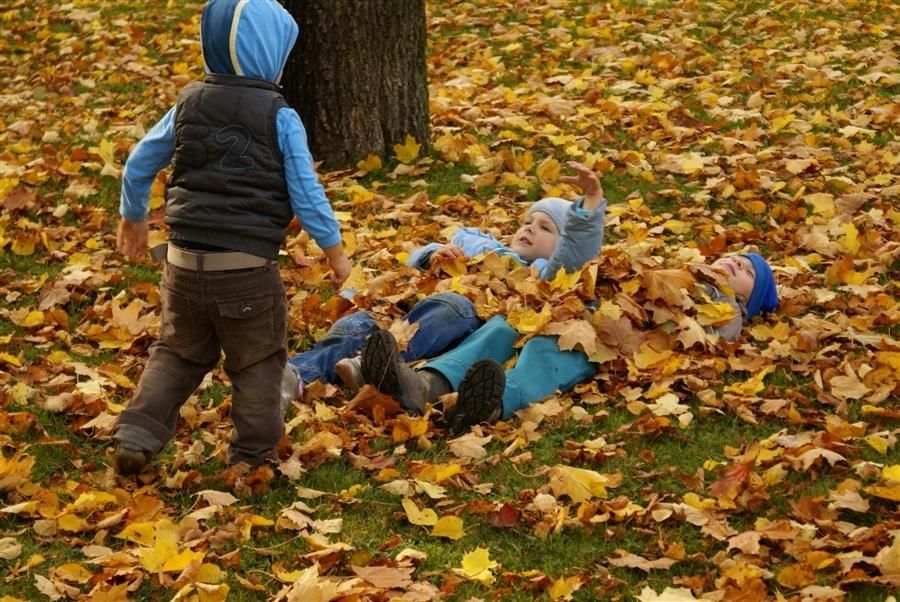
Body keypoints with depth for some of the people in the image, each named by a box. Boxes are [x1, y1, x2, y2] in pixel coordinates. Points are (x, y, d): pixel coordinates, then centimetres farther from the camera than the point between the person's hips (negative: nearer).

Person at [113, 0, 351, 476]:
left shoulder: (188, 104, 4)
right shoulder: (280, 118, -7)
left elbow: (139, 164, 13)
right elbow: (306, 193, -6)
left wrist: (133, 218, 30)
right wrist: (335, 250, 6)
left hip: (184, 262, 4)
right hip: (248, 268, -4)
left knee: (178, 354, 21)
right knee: (257, 364, 13)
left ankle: (136, 436, 10)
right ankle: (252, 457, 18)